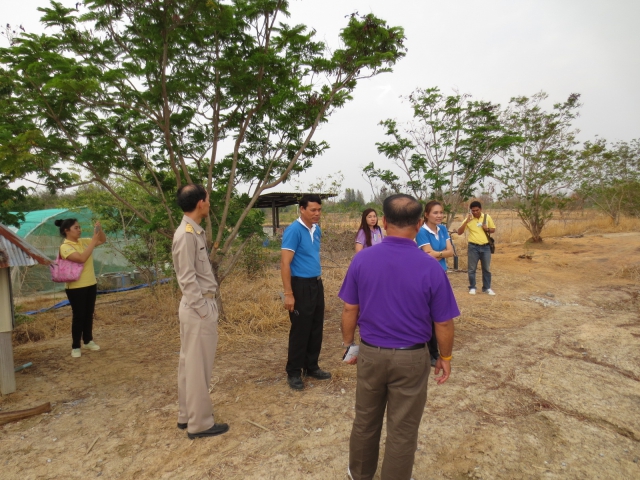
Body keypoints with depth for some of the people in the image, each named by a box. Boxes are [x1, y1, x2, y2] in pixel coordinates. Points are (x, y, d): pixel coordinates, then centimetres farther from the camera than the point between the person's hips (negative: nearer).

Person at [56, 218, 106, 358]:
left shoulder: (83, 241, 5)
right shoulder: (65, 247, -15)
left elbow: (103, 240, 13)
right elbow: (82, 258, -29)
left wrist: (99, 229, -6)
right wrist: (93, 241, -25)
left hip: (91, 284, 7)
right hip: (75, 287, -7)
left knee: (89, 314, 14)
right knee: (78, 316, 0)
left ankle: (88, 341, 28)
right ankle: (75, 347, 12)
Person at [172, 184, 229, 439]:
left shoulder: (194, 231, 10)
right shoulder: (187, 234, -19)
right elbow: (187, 278, -20)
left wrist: (204, 306, 13)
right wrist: (203, 310, -17)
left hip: (196, 306, 10)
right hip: (199, 308, -10)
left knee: (190, 363, 18)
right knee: (198, 366, 2)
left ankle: (187, 415, 32)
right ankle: (199, 423, 16)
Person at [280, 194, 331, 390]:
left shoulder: (317, 229, 9)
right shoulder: (293, 230, -15)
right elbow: (285, 264, -18)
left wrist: (318, 278, 14)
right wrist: (288, 294, -21)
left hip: (316, 284, 8)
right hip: (301, 285, -8)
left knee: (316, 328, 14)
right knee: (300, 330, 1)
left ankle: (311, 367, 30)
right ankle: (294, 373, 17)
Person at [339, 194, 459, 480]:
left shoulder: (362, 260, -12)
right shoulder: (430, 267, -17)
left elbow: (350, 310, -3)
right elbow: (443, 323, -8)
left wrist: (348, 344, 12)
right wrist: (445, 358, 8)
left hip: (370, 354, 3)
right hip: (411, 359, -2)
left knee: (365, 421, 23)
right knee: (402, 430, 16)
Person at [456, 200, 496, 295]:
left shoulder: (487, 217, 2)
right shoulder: (469, 219, -3)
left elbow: (493, 229, 13)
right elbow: (459, 232, -9)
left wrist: (487, 229, -9)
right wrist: (466, 221, -19)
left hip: (485, 247, 2)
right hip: (473, 247, -2)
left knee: (487, 269, 9)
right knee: (472, 269, 5)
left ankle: (487, 288, 21)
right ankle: (472, 287, 17)